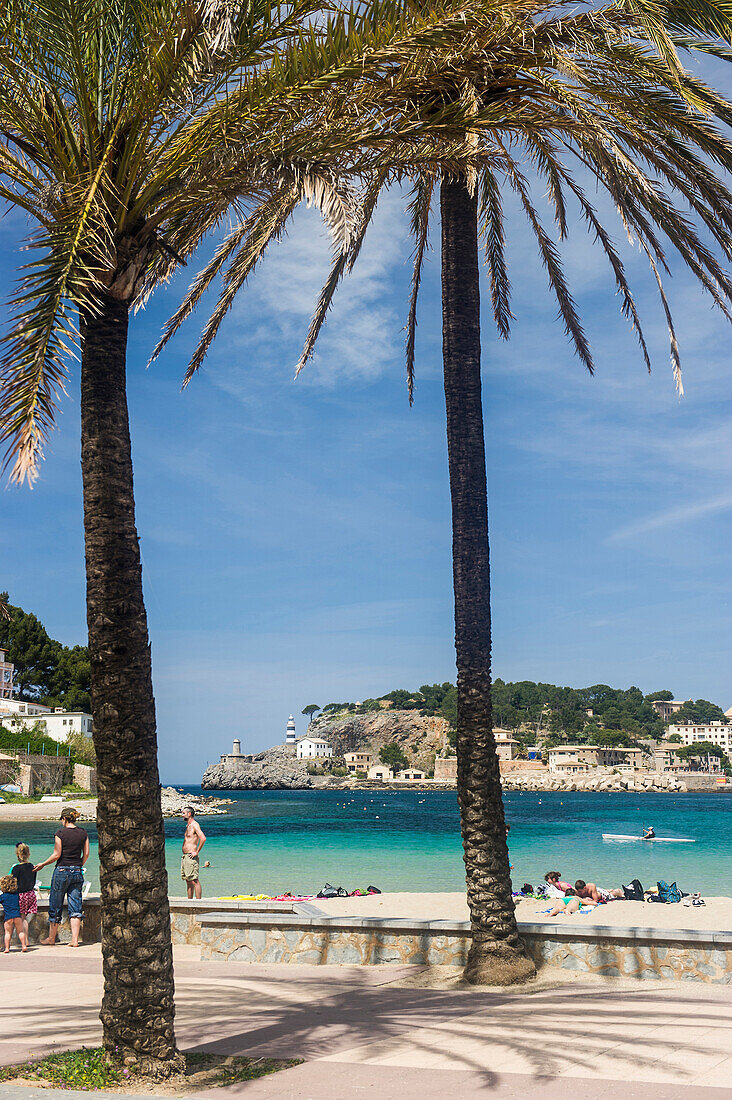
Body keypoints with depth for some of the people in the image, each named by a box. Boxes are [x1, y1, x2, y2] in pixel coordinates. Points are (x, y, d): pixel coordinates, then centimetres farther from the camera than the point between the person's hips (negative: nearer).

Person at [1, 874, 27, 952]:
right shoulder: (16, 894, 11)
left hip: (8, 917, -2)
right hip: (17, 916, 2)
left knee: (8, 933, 4)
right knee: (20, 931, 7)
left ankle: (7, 948, 2)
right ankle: (24, 945, 3)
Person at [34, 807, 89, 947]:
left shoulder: (60, 833, -9)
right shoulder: (83, 832, 4)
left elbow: (57, 855, -10)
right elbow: (86, 854, 5)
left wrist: (42, 865, 3)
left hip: (62, 871, -4)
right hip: (77, 872, 4)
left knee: (55, 905, 10)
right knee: (75, 907, 4)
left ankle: (51, 938, 21)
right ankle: (75, 939, -3)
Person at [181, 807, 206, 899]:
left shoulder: (195, 825, -12)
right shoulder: (188, 826, 17)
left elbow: (203, 838, -24)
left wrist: (196, 852, -19)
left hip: (191, 857, -10)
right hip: (184, 857, 10)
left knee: (194, 881, -10)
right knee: (188, 881, 12)